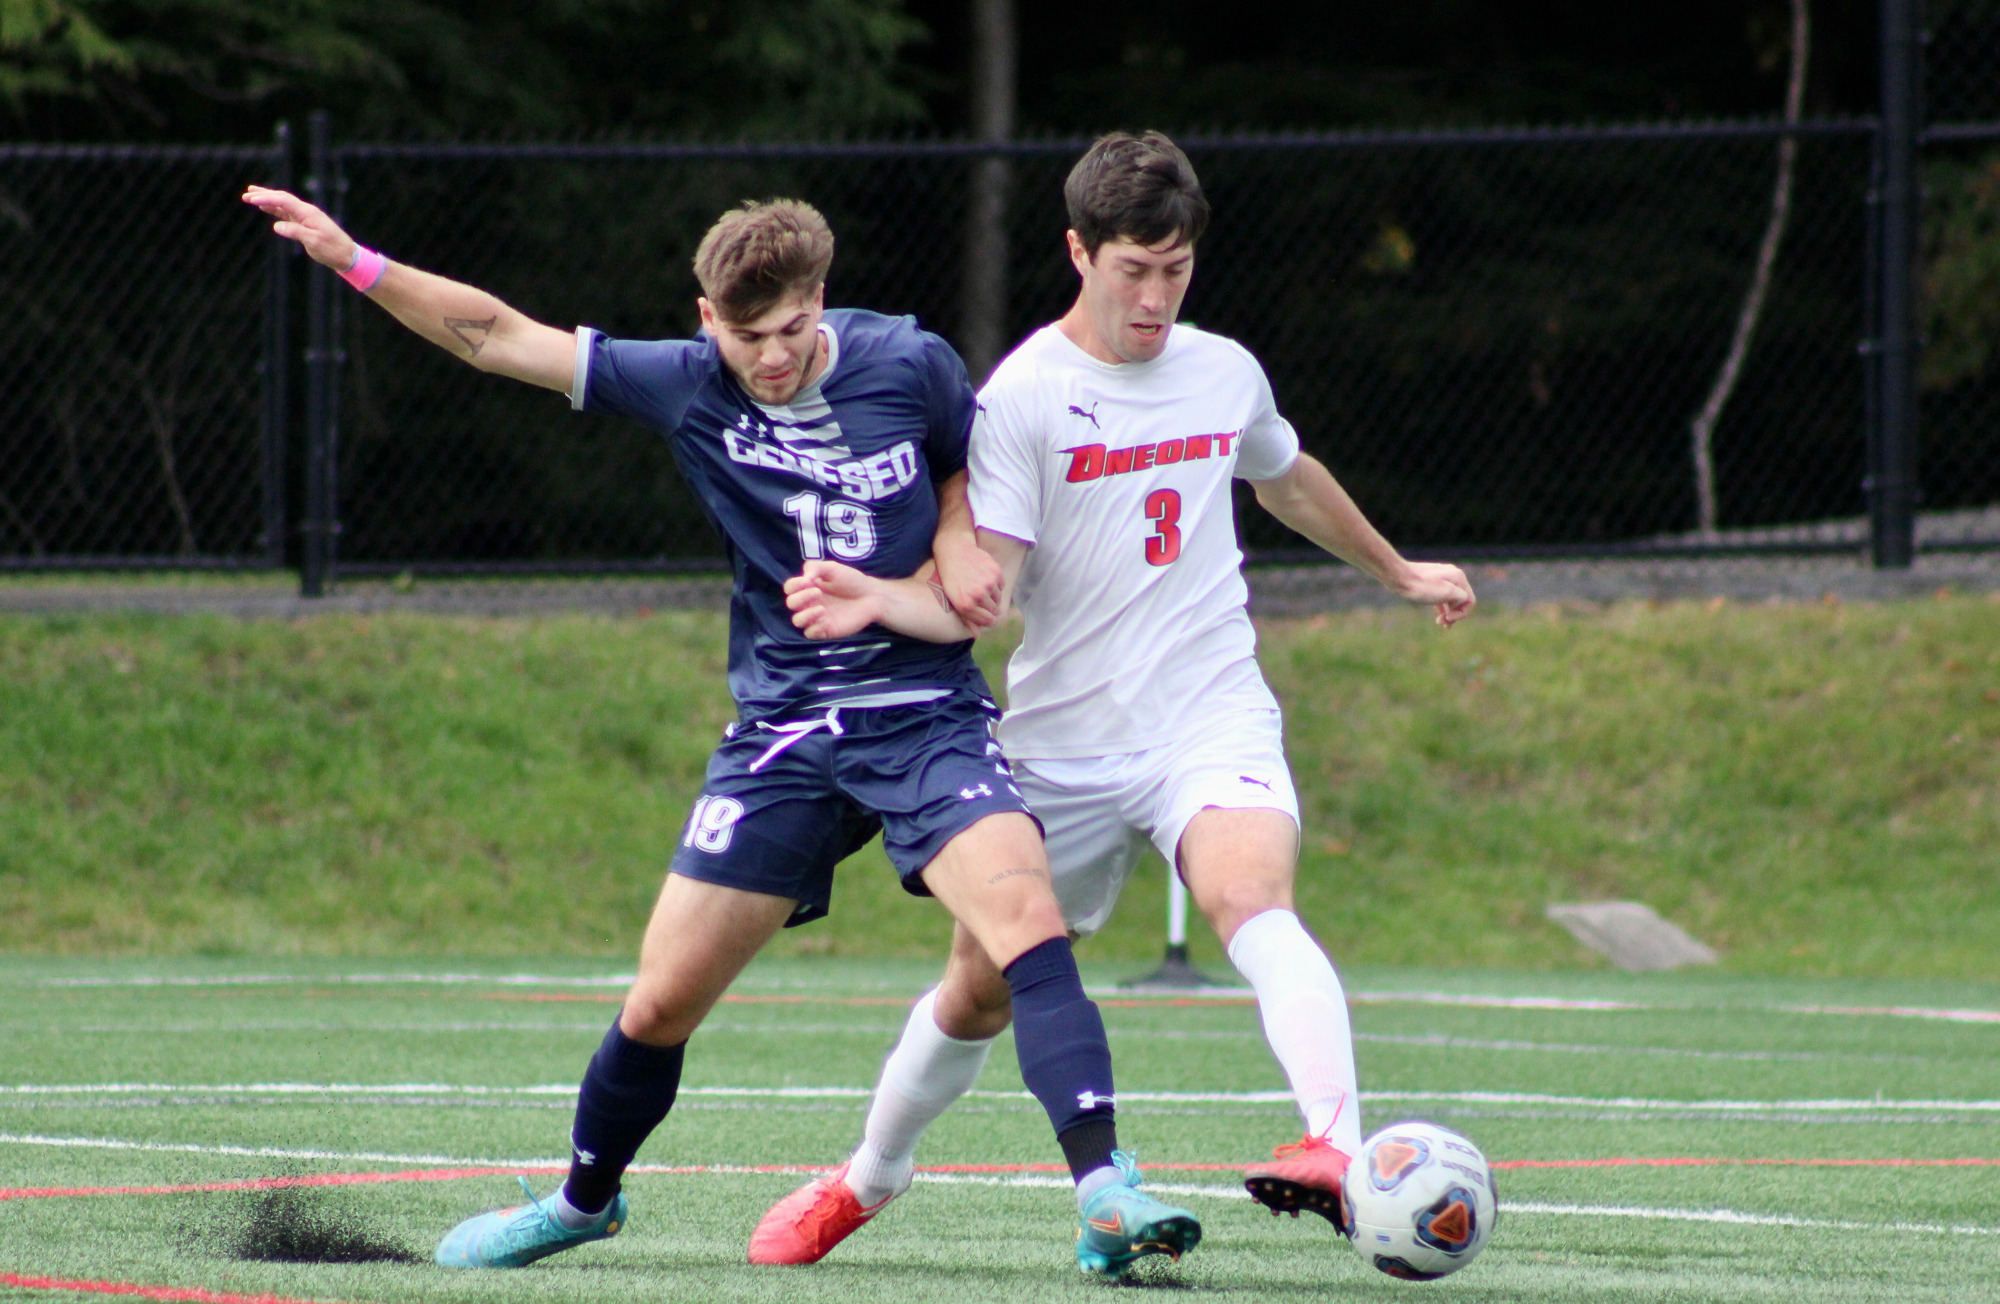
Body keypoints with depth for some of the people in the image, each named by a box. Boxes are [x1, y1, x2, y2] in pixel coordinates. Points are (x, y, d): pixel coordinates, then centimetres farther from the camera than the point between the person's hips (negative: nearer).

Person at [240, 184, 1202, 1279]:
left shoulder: (910, 366, -6)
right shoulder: (687, 386, -3)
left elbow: (972, 468, 16)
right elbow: (493, 336, 1)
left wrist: (962, 550, -4)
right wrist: (354, 263, -6)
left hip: (925, 713, -2)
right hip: (782, 730, 2)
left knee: (1026, 918, -28)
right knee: (660, 1003, 3)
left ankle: (1105, 1191, -32)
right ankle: (584, 1198, 31)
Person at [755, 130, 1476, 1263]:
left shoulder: (1226, 373, 7)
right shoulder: (1024, 395, -8)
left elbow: (1288, 480, 30)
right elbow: (979, 594, -14)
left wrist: (1399, 572, 44)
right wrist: (877, 602, -35)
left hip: (1212, 720, 1)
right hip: (1065, 739, -1)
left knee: (1250, 894, -30)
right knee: (982, 989, 10)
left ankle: (1343, 1150, -48)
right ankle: (874, 1174, 38)